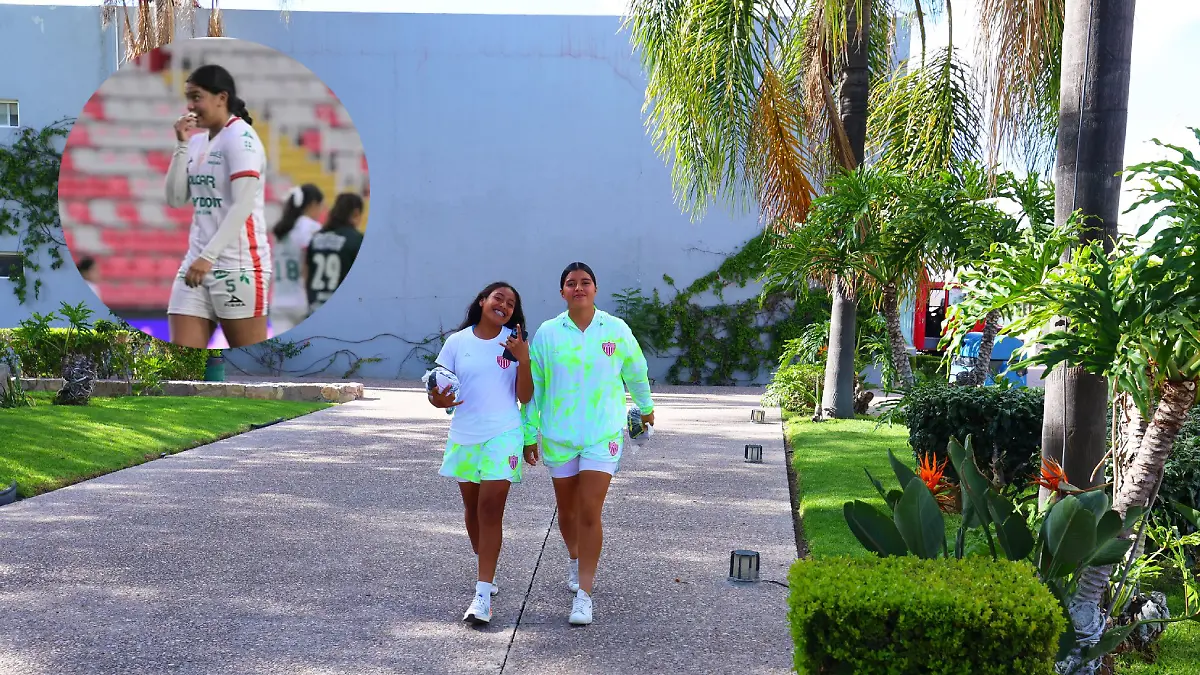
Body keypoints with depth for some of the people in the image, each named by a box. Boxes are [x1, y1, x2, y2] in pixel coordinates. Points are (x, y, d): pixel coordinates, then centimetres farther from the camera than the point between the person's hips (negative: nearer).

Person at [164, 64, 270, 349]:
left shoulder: (240, 136, -8)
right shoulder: (198, 141, 14)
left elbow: (243, 205, -17)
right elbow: (176, 199, 11)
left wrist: (208, 256, -22)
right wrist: (181, 145, 3)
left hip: (239, 265, -7)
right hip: (198, 263, 8)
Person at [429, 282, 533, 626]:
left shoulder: (516, 342, 1)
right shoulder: (457, 342, 2)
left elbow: (525, 397, -3)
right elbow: (438, 387, 5)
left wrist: (523, 358, -17)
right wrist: (438, 400, -18)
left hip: (503, 435, -3)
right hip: (464, 436, 3)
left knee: (490, 509, -12)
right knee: (473, 507, 14)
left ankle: (483, 594, -13)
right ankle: (486, 571, 37)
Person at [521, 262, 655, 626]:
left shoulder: (617, 330, -4)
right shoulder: (546, 334, -3)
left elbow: (636, 373, 13)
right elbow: (533, 387, 3)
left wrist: (646, 407, 25)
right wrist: (529, 434, 4)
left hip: (603, 435, -2)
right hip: (558, 436, 2)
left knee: (590, 513, -10)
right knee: (567, 509, 16)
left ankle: (583, 594, -5)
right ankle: (576, 560, 45)